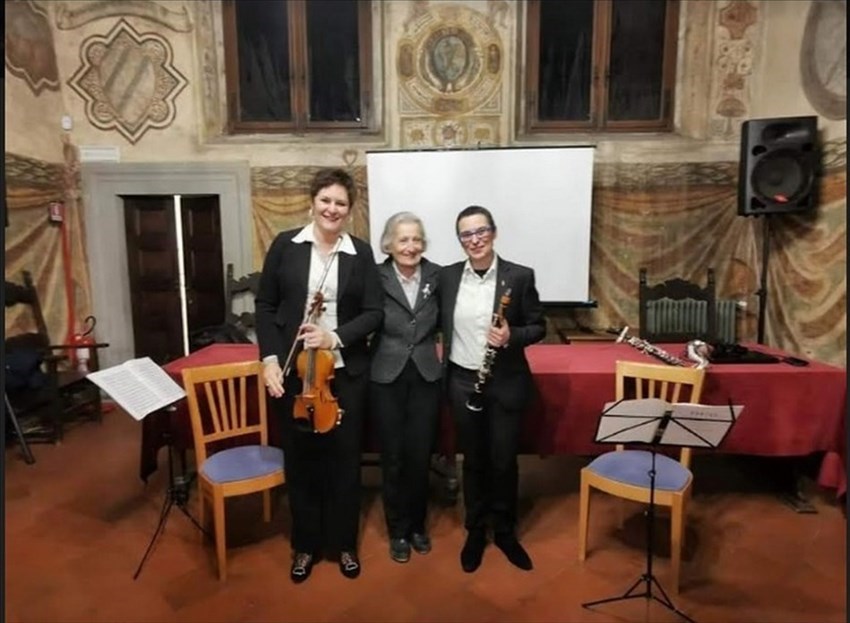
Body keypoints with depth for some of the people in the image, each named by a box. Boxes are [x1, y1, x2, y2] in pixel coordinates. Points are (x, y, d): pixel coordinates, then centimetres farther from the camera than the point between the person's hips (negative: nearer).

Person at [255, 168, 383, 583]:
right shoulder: (285, 245, 0)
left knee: (344, 459, 10)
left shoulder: (361, 253, 1)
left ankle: (344, 544, 30)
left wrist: (337, 337, -18)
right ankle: (305, 545, 30)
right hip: (292, 370, 0)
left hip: (345, 372, 0)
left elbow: (374, 313, -3)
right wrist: (269, 358, -8)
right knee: (300, 459, 11)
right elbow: (265, 304, 2)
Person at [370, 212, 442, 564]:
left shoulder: (437, 276, 0)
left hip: (426, 377, 2)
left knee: (420, 457, 9)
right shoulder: (376, 278, -8)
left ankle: (417, 525, 32)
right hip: (387, 379, -2)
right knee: (393, 458, 8)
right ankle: (397, 530, 28)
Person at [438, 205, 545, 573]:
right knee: (473, 461, 14)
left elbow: (538, 327, -3)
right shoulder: (447, 277, 1)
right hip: (462, 382, 2)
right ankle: (475, 531, 32)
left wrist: (512, 336, -20)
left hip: (507, 383, -2)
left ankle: (505, 532, 31)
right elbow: (440, 322, 14)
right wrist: (438, 346, 1)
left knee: (504, 462, 9)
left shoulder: (520, 276, -7)